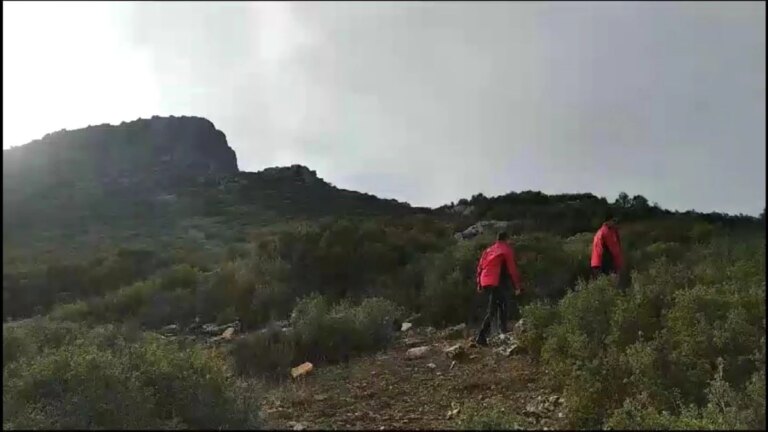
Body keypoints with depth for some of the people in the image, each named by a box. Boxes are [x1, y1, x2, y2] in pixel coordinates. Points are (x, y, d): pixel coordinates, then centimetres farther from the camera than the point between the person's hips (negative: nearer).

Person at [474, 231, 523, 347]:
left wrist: (479, 284, 19)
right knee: (492, 310, -2)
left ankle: (503, 329, 32)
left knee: (501, 303, 25)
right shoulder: (507, 250, -1)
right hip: (498, 284, -7)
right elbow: (512, 269, -6)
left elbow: (480, 267, 15)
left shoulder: (488, 250, 17)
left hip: (486, 283, 7)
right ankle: (481, 336, -5)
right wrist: (517, 286, -1)